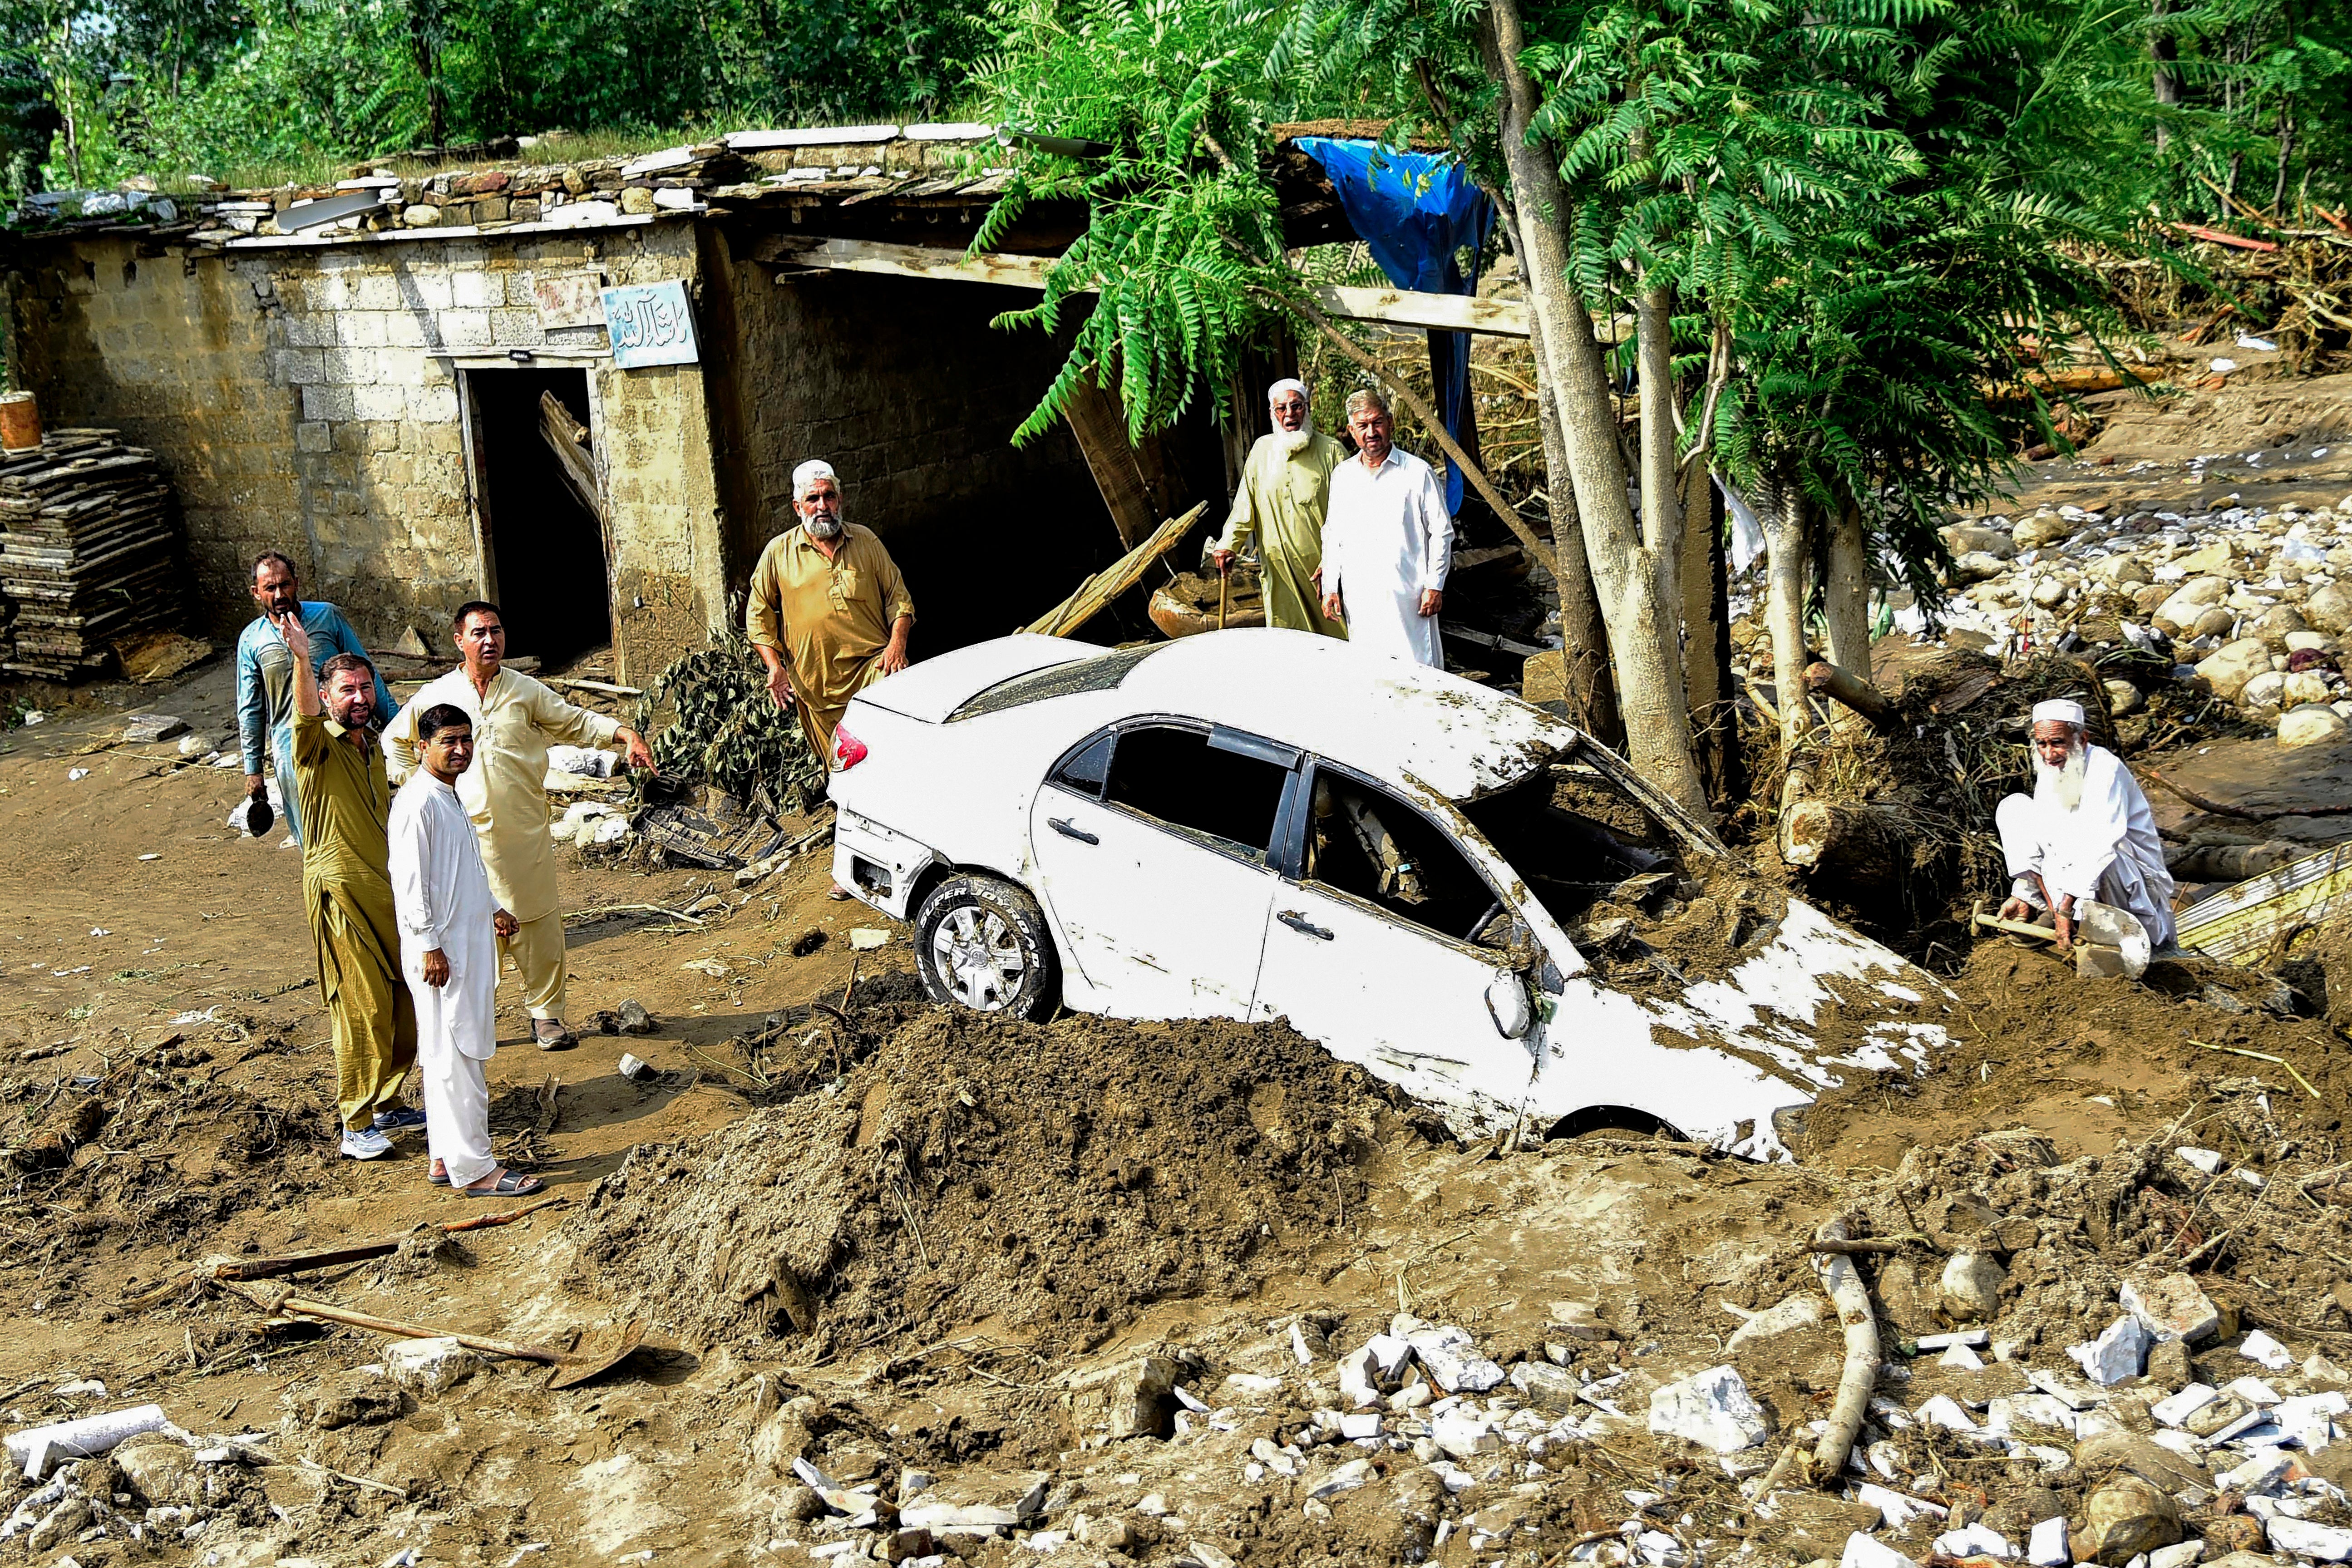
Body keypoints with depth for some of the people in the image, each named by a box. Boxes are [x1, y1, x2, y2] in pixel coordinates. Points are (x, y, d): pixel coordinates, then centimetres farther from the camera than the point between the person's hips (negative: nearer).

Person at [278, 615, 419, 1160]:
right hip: (341, 892, -7)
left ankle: (387, 1104, 26)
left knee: (405, 1002, 11)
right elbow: (306, 715, -34)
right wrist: (301, 659, -51)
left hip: (387, 889, 7)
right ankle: (357, 1125, 1)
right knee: (363, 1007, -7)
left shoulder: (372, 747, 13)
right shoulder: (319, 747, -10)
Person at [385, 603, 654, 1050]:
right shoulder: (435, 696, 3)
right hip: (465, 836, -1)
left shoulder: (526, 691, 4)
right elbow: (395, 740, 17)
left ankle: (546, 1015, 15)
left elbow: (576, 722, 9)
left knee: (538, 923, 4)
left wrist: (625, 734, -6)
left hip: (525, 832, 1)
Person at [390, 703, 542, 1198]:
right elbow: (409, 880, -19)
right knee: (456, 1059, -6)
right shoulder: (417, 802, -15)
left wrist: (492, 911, 25)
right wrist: (430, 947, -20)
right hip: (441, 949, -10)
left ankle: (445, 1158, 21)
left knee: (448, 1057, 14)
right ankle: (473, 1169, -3)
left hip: (469, 943, 10)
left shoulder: (450, 797, 15)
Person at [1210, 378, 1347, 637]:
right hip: (1278, 570, 3)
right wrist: (1228, 545, -2)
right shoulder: (1262, 449, 12)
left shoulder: (1331, 451, -2)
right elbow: (1245, 504, 13)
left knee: (1334, 633, -1)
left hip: (1323, 569, -3)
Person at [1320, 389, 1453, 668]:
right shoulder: (1342, 476, 12)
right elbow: (1333, 536, 18)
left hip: (1407, 594, -4)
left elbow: (1441, 532, 1)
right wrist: (1330, 587, 12)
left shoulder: (1418, 472, 0)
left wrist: (1434, 586, -5)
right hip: (1359, 598, 4)